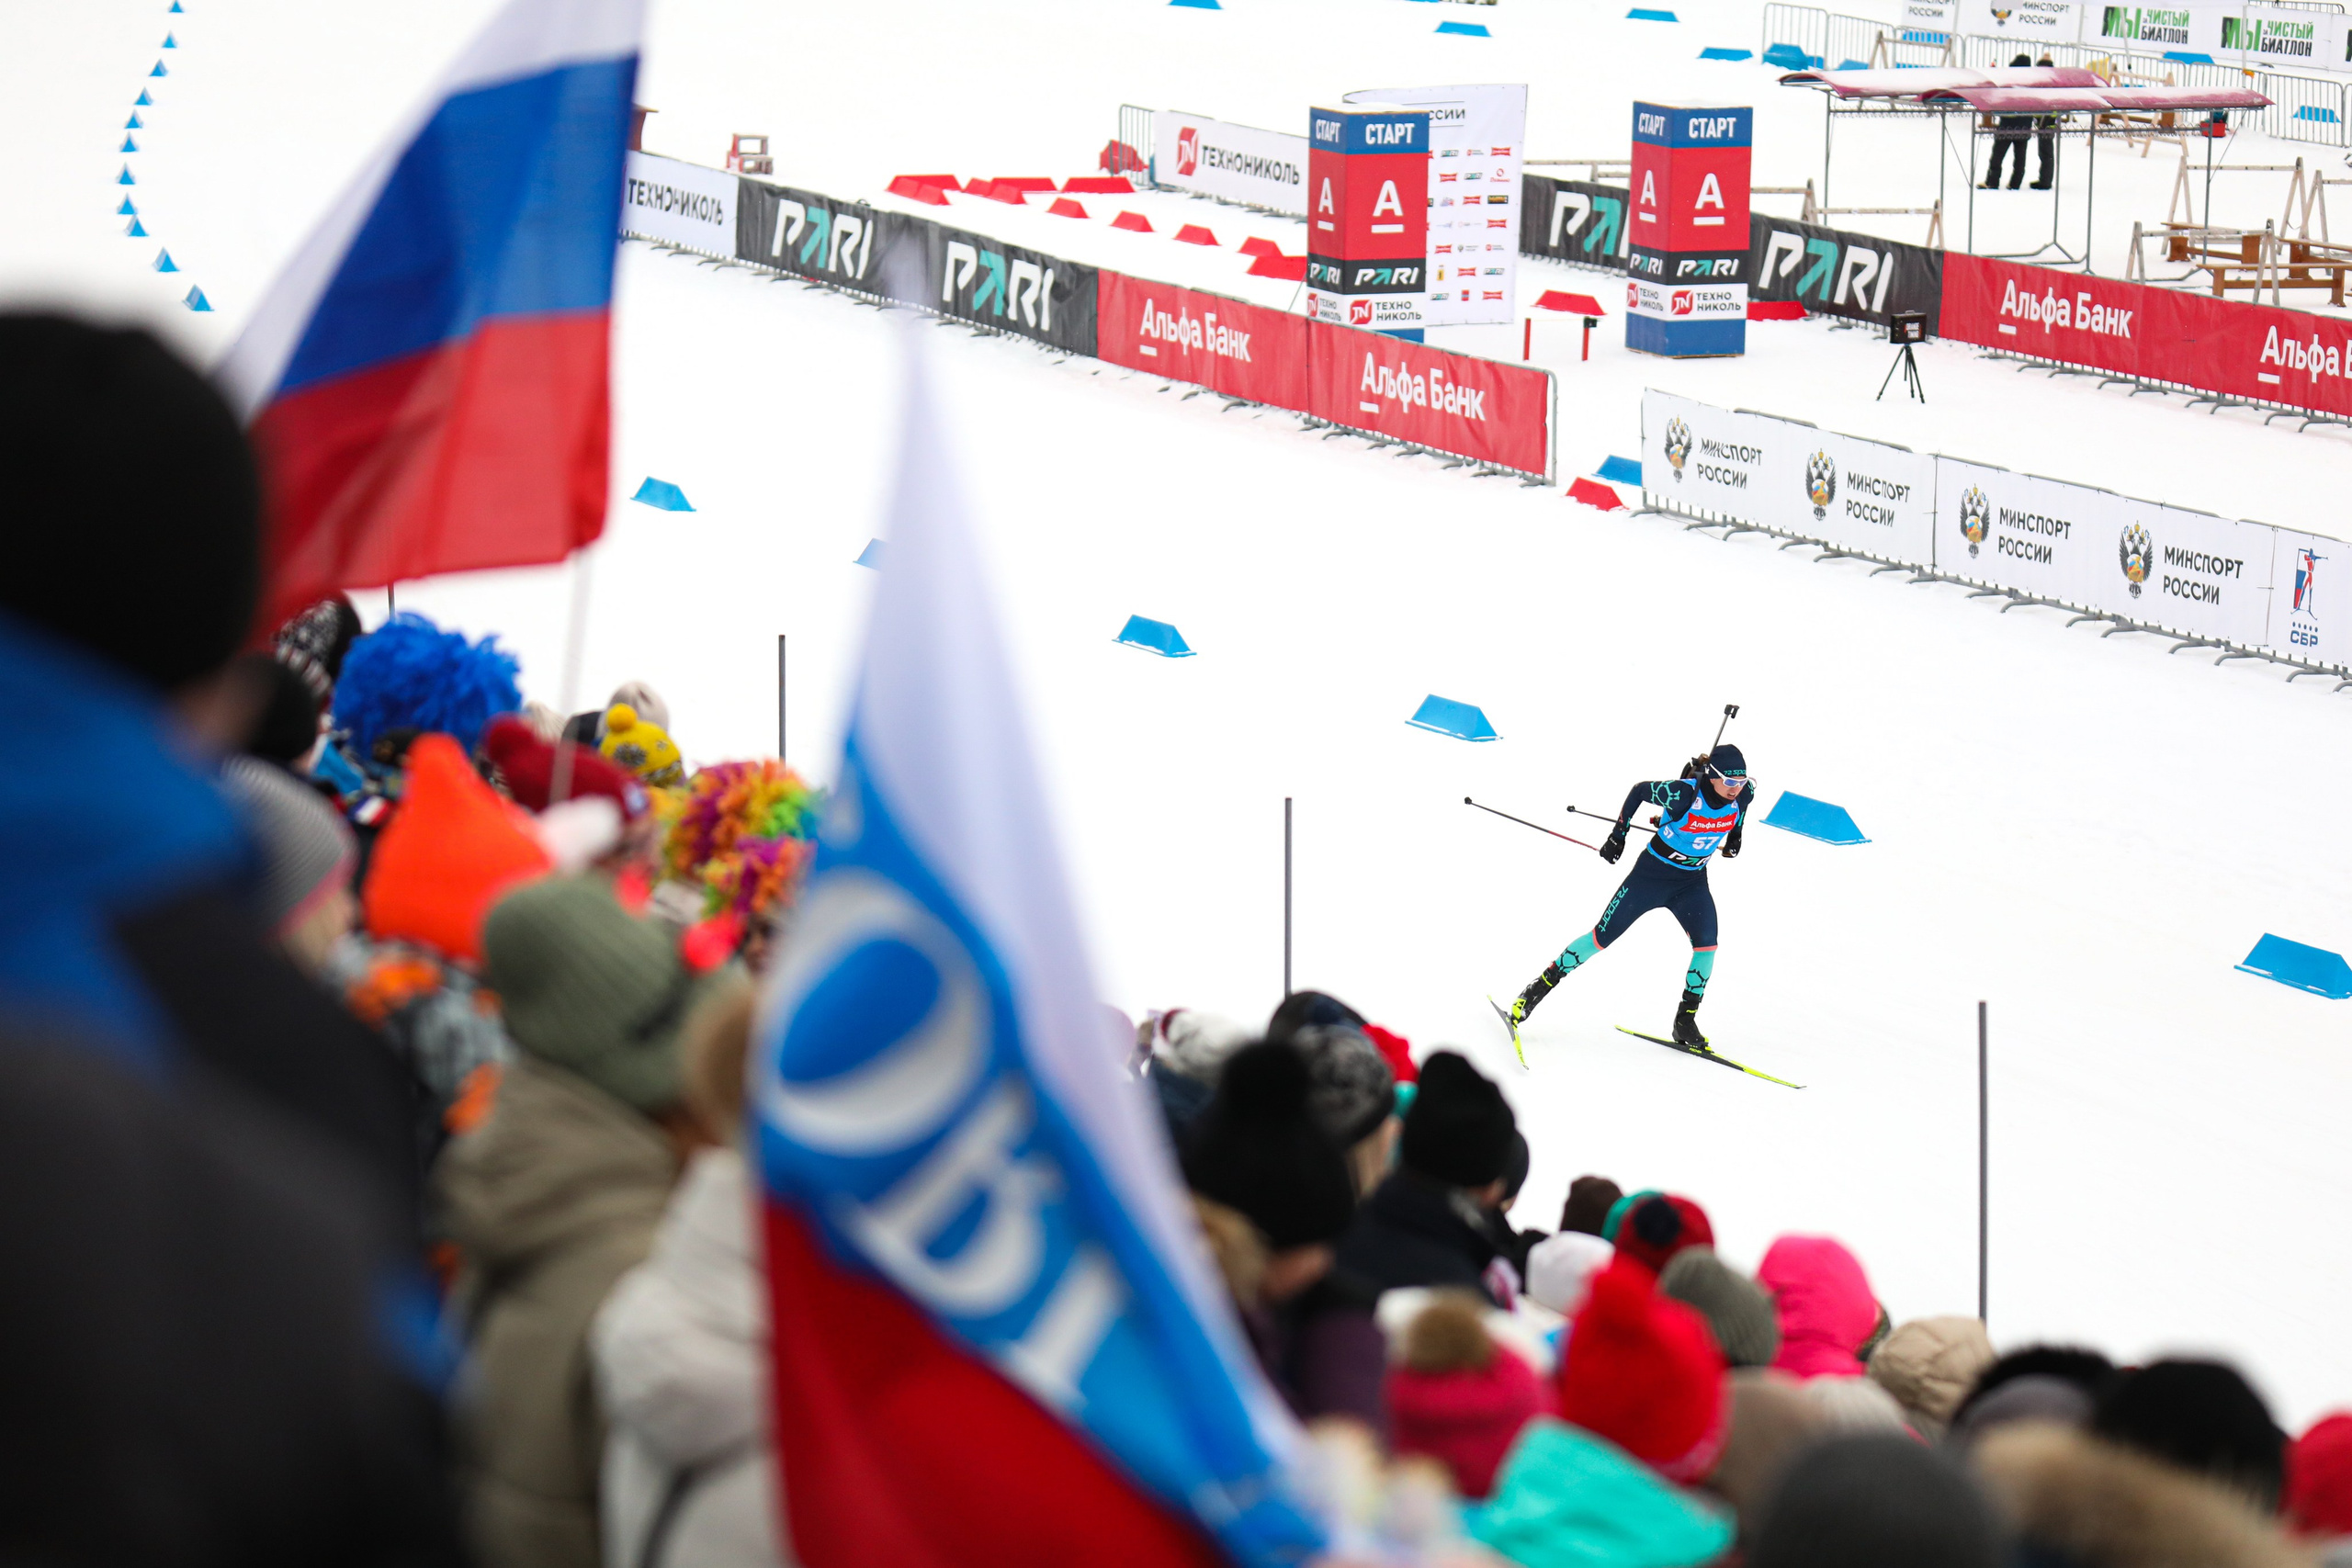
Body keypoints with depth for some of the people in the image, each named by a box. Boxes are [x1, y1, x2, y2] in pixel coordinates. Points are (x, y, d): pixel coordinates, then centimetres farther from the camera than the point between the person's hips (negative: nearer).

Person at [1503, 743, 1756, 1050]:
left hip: (1692, 883, 4)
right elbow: (1639, 791, -12)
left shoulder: (1743, 793, -15)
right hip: (1652, 873, -4)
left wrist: (1734, 834, 9)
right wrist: (1618, 833, -7)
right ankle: (1538, 988, 11)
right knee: (1602, 937, -2)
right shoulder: (1681, 793, -30)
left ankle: (1686, 1020, -3)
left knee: (1707, 942, -17)